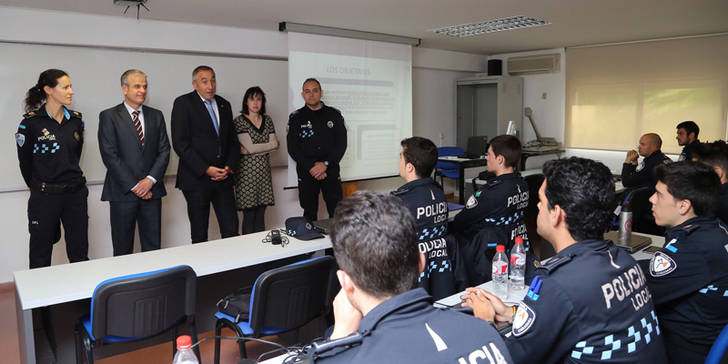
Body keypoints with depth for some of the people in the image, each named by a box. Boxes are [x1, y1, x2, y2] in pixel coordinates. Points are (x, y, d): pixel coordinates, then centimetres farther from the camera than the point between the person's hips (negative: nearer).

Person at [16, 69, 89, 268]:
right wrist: (37, 186, 11)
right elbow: (25, 162, 1)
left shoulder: (76, 119, 5)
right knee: (40, 257, 8)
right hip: (44, 197, -4)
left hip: (76, 194, 4)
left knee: (79, 254, 11)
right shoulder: (31, 122, -9)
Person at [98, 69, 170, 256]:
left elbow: (164, 151, 6)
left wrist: (150, 180, -8)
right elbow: (109, 155, -7)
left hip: (151, 191, 3)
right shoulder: (109, 116, 0)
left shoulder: (156, 116, 12)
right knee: (123, 250, 5)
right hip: (123, 192, -3)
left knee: (153, 247, 6)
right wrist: (134, 186, -12)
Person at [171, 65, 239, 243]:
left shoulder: (224, 105, 14)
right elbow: (180, 143, -11)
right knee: (199, 236, 5)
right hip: (197, 179, -4)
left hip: (223, 177, 4)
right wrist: (206, 169, -15)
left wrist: (229, 166, 0)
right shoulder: (183, 103, -3)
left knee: (231, 231, 2)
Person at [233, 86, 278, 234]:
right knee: (249, 216, -1)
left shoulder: (267, 120, 12)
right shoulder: (239, 121, -3)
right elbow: (250, 147, -12)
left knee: (260, 215, 7)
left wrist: (249, 150, -8)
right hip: (247, 171, -4)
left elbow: (274, 144, 1)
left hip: (264, 171, 4)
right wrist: (269, 144, -3)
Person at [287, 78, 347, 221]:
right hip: (306, 174, 0)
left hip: (331, 172, 0)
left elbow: (341, 144, 1)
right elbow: (293, 149, 0)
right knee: (309, 215, 5)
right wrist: (311, 167, -11)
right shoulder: (296, 117, 6)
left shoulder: (334, 115, 8)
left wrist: (325, 164, -11)